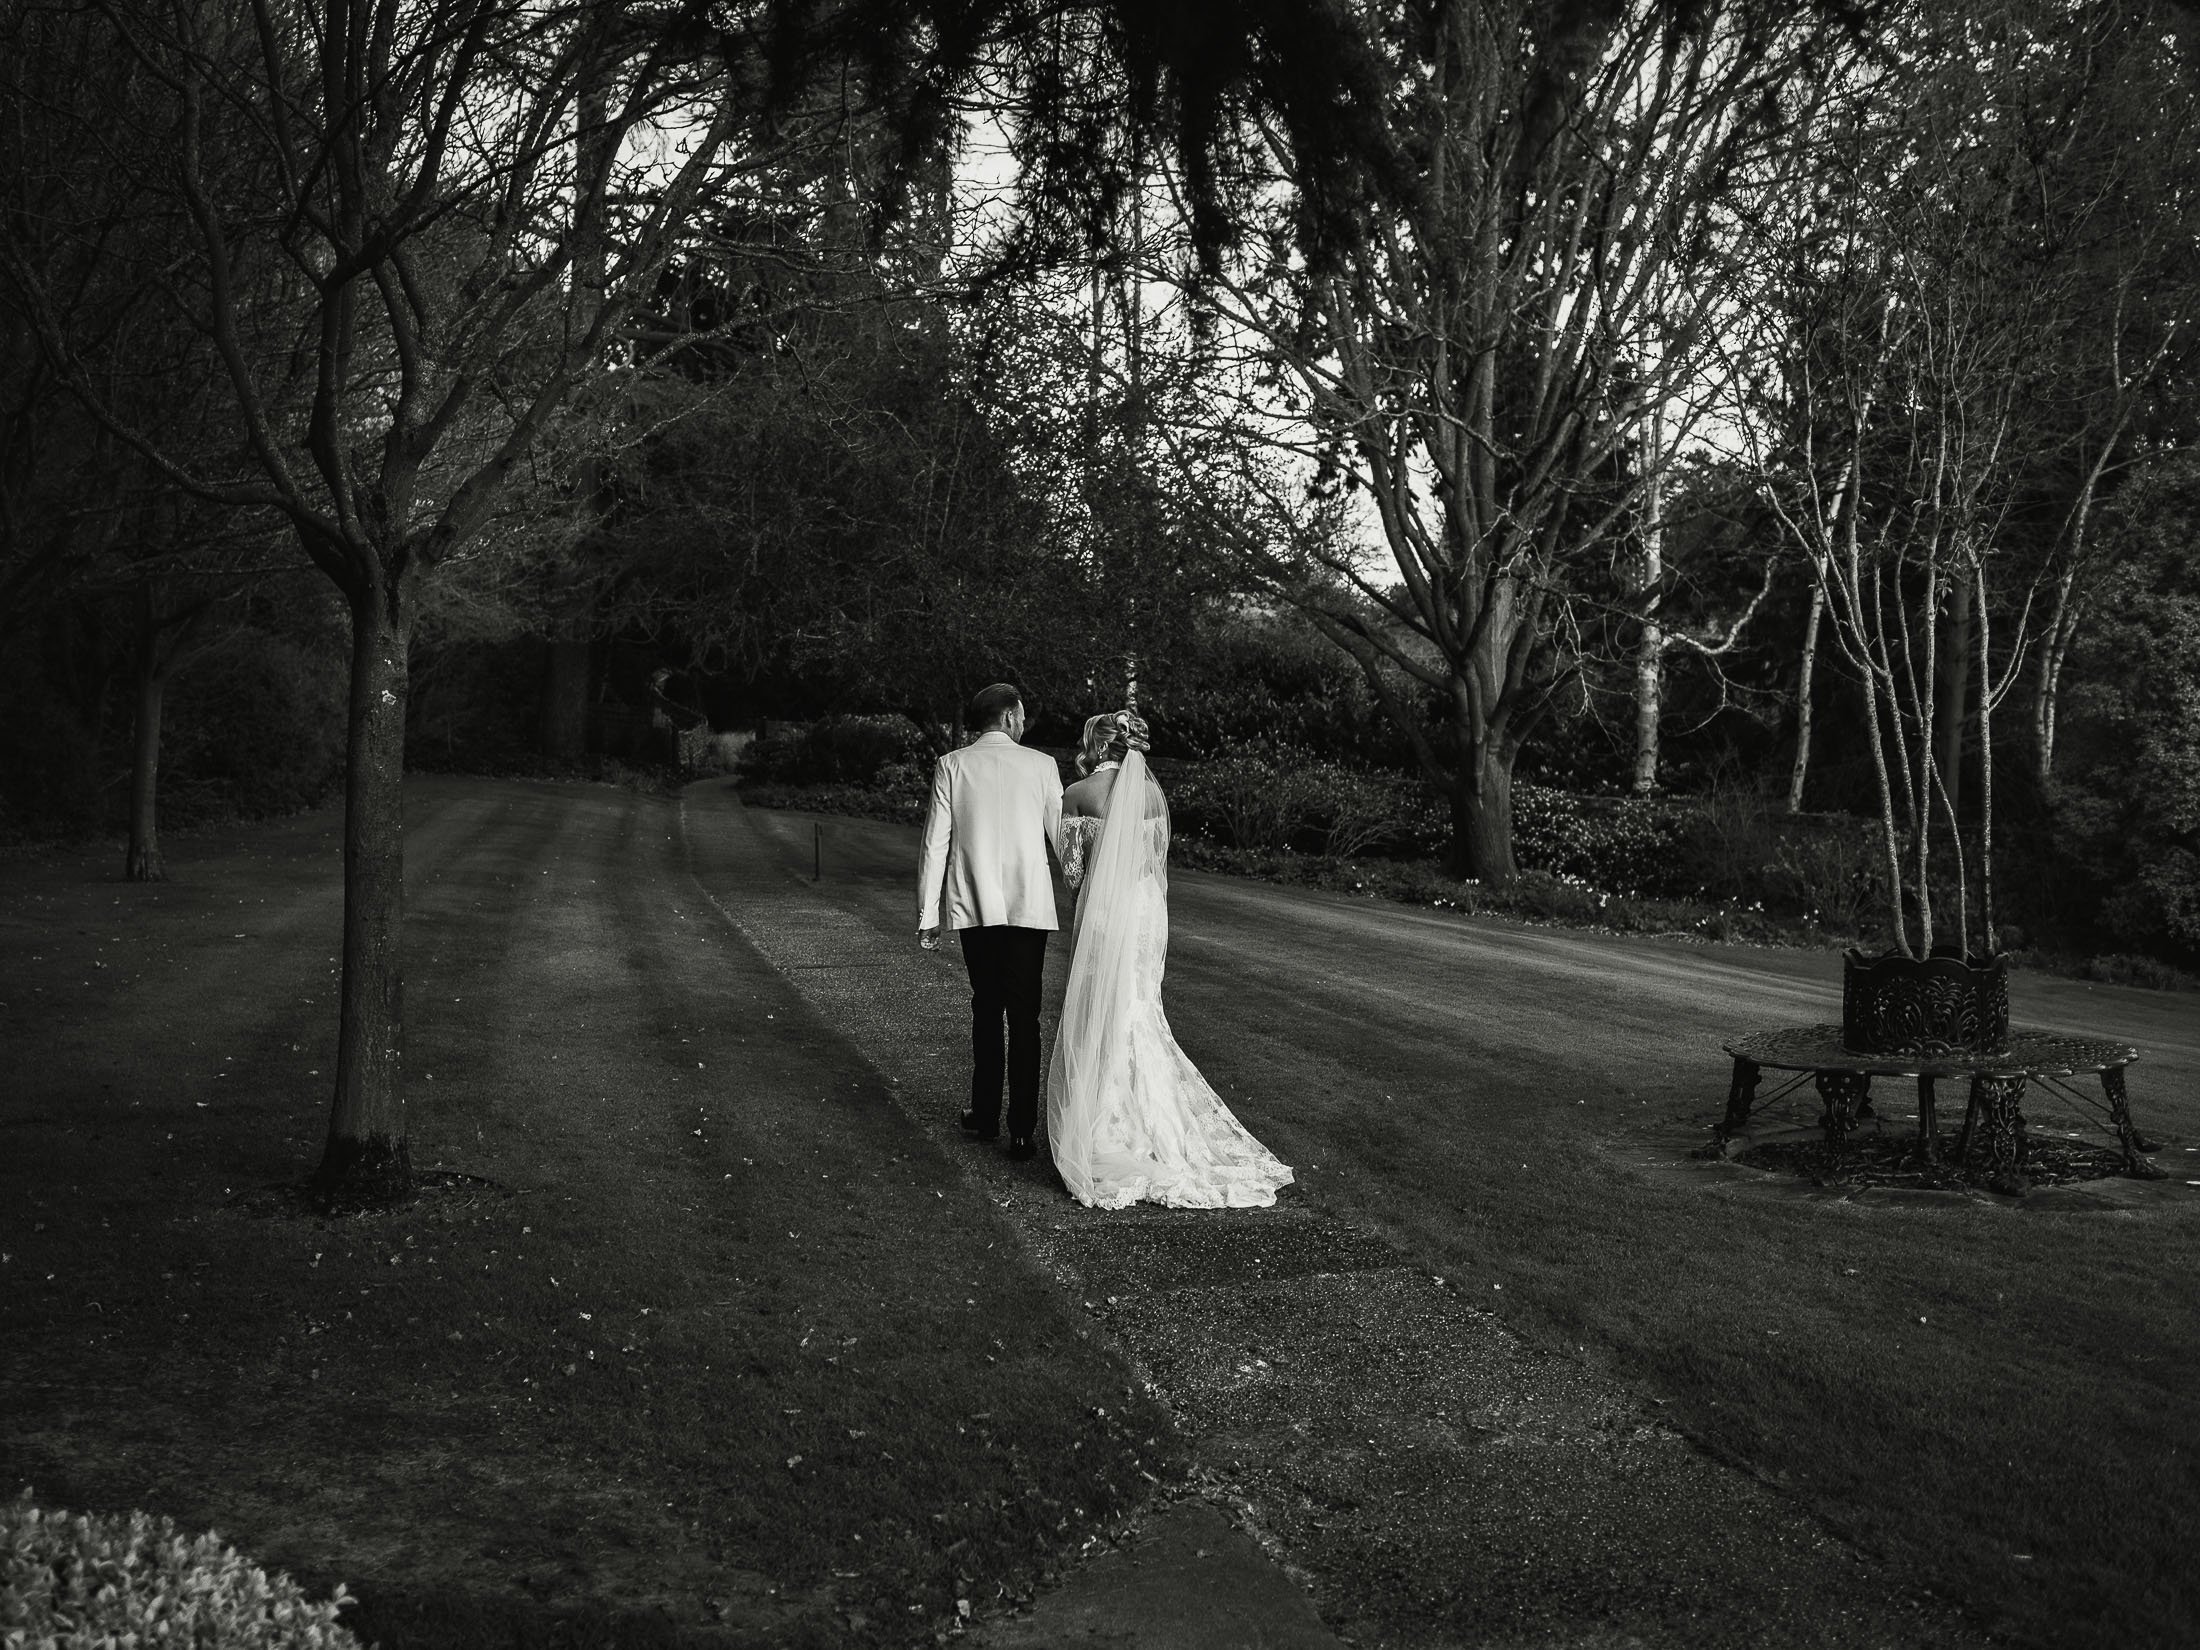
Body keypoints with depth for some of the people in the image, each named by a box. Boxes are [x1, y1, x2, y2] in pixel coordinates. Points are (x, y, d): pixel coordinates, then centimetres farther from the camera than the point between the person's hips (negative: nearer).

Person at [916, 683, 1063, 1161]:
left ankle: (986, 1117, 23)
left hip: (973, 907, 1)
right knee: (1024, 1017, 3)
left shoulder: (951, 765, 0)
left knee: (986, 1009, 16)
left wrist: (927, 915, 3)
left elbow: (935, 844, -2)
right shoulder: (1041, 765, -2)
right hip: (1029, 906, -1)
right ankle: (1022, 1131, 3)